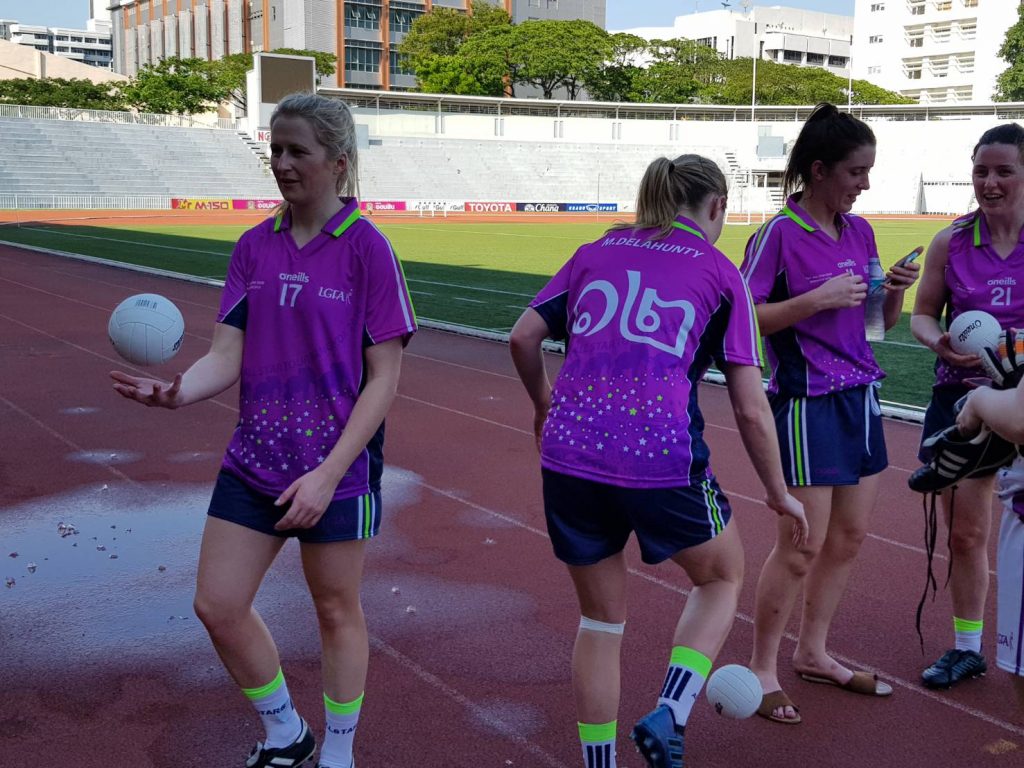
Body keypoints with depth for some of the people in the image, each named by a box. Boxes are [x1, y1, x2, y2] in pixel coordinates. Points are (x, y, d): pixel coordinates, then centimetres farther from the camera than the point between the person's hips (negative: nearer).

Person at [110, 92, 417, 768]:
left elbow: (383, 378, -12)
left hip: (336, 467, -5)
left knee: (337, 611, 10)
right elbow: (227, 356, -1)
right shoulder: (254, 247, 5)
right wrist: (177, 391, -24)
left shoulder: (366, 246, -10)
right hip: (253, 460, 5)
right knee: (217, 605, 8)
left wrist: (328, 474, -18)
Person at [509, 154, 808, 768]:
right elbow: (751, 408, 3)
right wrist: (779, 493, 16)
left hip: (569, 457, 4)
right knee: (723, 578, 25)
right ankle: (670, 717, 9)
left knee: (601, 616, 21)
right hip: (663, 461, -3)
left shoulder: (595, 252, 15)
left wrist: (544, 404, 31)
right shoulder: (720, 274, 6)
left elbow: (523, 337, 12)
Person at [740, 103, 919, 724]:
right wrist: (818, 299, -22)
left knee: (850, 535, 13)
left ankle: (813, 653, 30)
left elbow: (883, 320, 16)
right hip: (807, 404, -7)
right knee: (803, 545, -3)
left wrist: (897, 290, -5)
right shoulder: (779, 234, -12)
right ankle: (762, 668, 14)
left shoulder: (860, 231, 9)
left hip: (860, 397, 8)